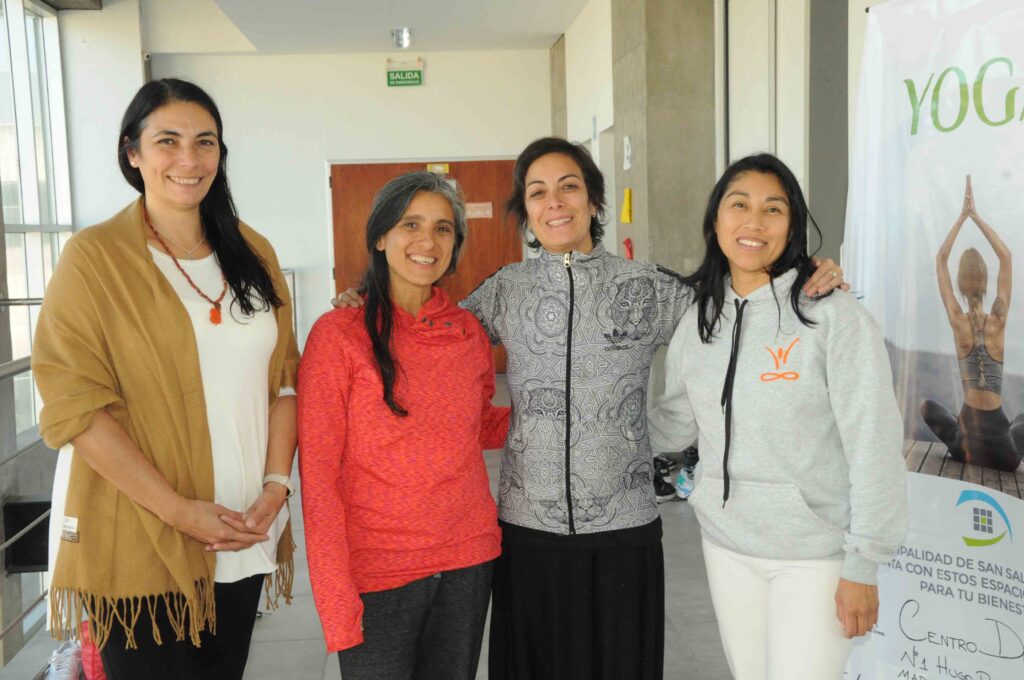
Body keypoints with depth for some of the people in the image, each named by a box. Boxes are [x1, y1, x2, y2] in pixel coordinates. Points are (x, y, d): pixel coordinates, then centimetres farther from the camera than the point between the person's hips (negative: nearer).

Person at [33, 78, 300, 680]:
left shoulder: (253, 252, 7)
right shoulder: (95, 257, -7)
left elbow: (284, 379, 9)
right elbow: (74, 405, -12)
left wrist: (276, 485, -4)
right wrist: (179, 511, -16)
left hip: (244, 540, 4)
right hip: (139, 548, -4)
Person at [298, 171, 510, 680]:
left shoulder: (469, 332, 3)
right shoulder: (339, 335, -10)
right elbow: (317, 477, -11)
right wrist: (337, 604, -15)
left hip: (468, 561, 4)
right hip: (377, 571, -4)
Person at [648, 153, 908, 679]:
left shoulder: (834, 316, -14)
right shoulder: (698, 319, 2)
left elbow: (874, 448, -13)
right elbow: (671, 425, 10)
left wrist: (863, 566, -11)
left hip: (815, 555, -5)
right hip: (726, 545, 5)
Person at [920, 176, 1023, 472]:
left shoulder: (958, 322, -5)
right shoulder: (998, 321, -5)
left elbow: (940, 259, 3)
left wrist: (962, 216, 5)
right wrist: (975, 215, 4)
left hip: (970, 444, -2)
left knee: (928, 406, 28)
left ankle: (964, 444, 17)